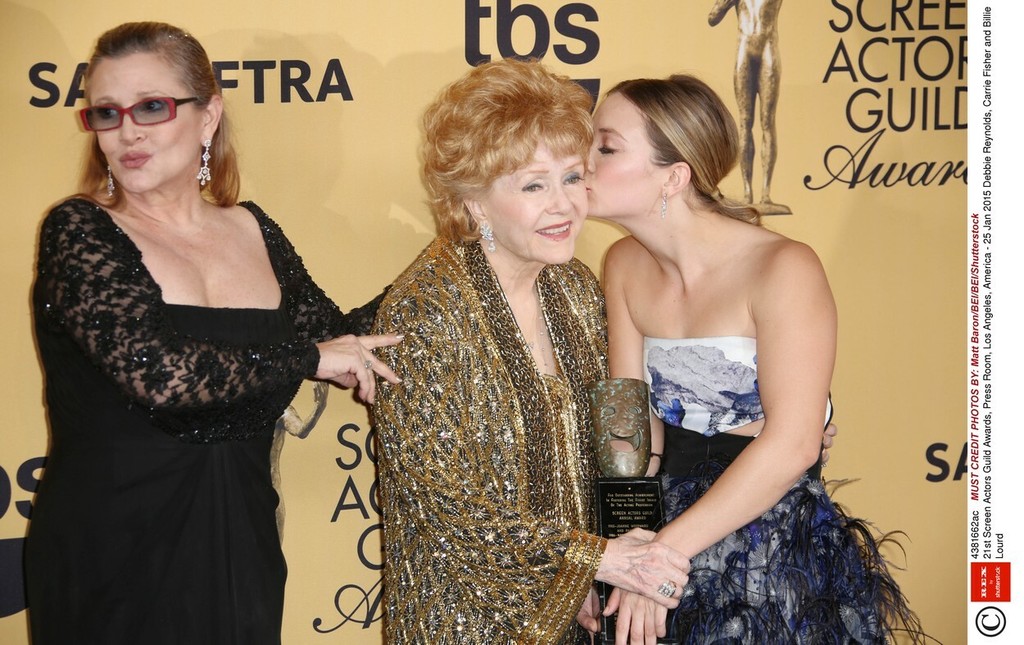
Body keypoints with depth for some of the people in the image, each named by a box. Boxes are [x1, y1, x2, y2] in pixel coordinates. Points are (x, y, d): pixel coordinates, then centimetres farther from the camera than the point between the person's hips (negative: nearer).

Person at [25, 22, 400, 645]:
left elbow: (335, 334, 14)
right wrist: (308, 358, -15)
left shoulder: (252, 230, 5)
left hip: (240, 549, 5)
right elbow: (154, 373, -24)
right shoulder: (78, 231, -10)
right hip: (112, 562, -4)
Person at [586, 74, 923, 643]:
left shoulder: (784, 270, -19)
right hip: (662, 522, 5)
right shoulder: (625, 266, -1)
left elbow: (792, 445, -23)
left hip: (773, 554, -5)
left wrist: (666, 551, -23)